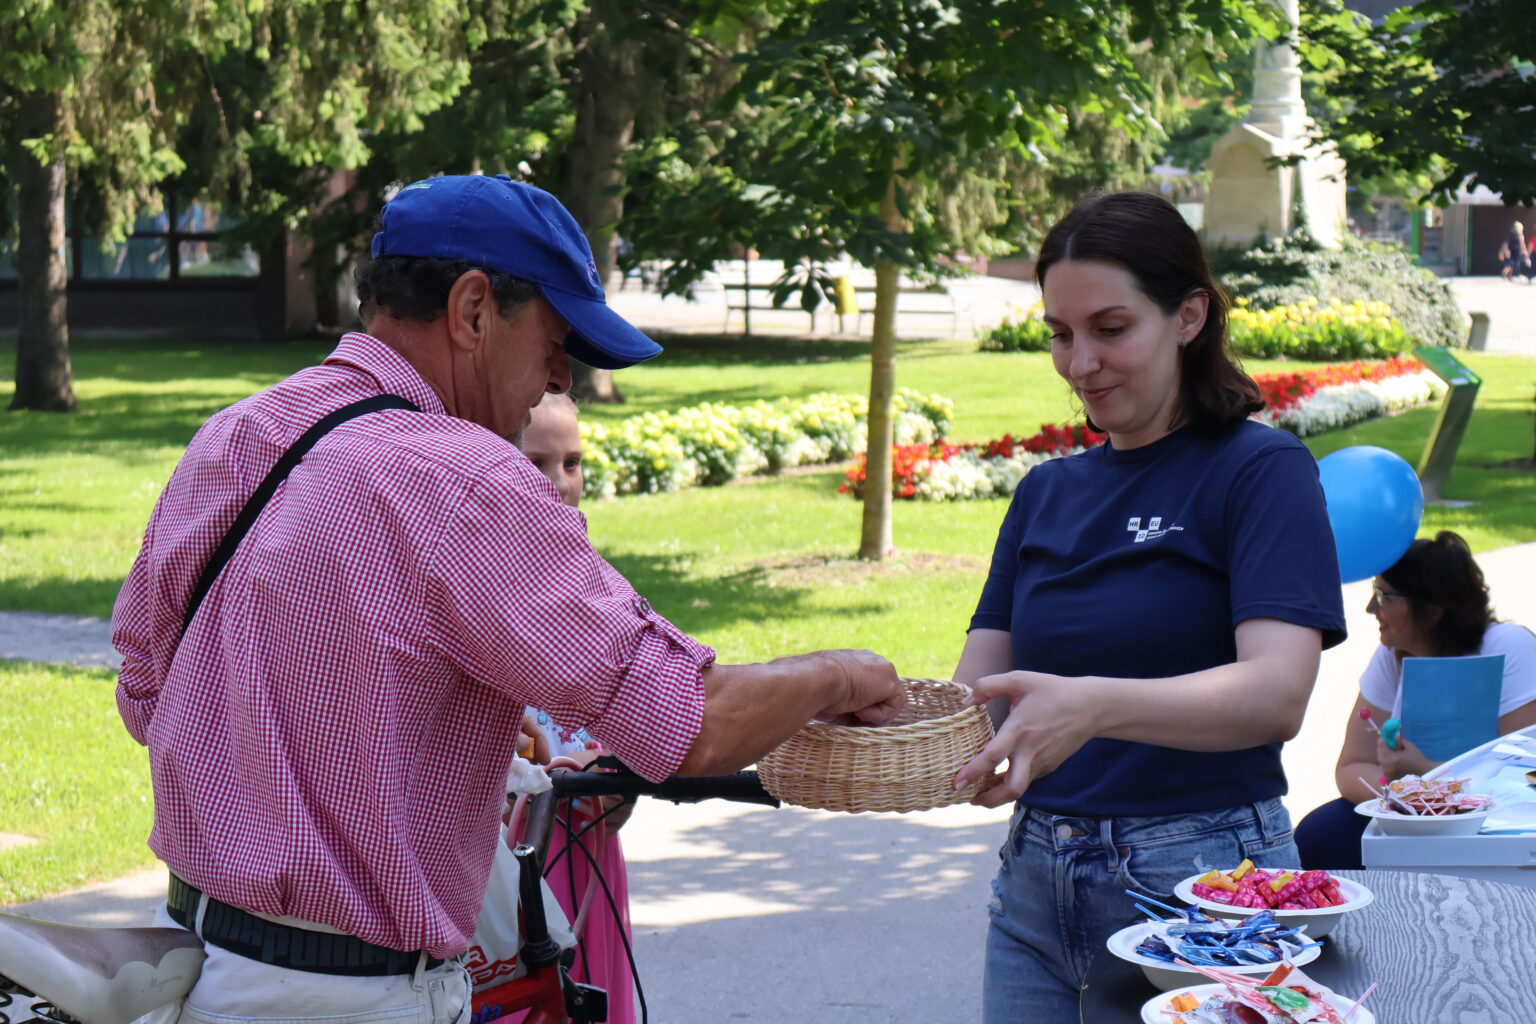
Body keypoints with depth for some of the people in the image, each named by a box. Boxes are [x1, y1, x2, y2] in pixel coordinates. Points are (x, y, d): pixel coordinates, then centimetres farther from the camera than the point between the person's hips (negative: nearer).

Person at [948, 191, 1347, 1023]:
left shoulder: (1260, 469, -7)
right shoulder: (1047, 493, 12)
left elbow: (1276, 693, -21)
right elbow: (977, 687, 5)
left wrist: (1095, 706, -38)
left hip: (1199, 880, -5)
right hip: (1036, 882, 5)